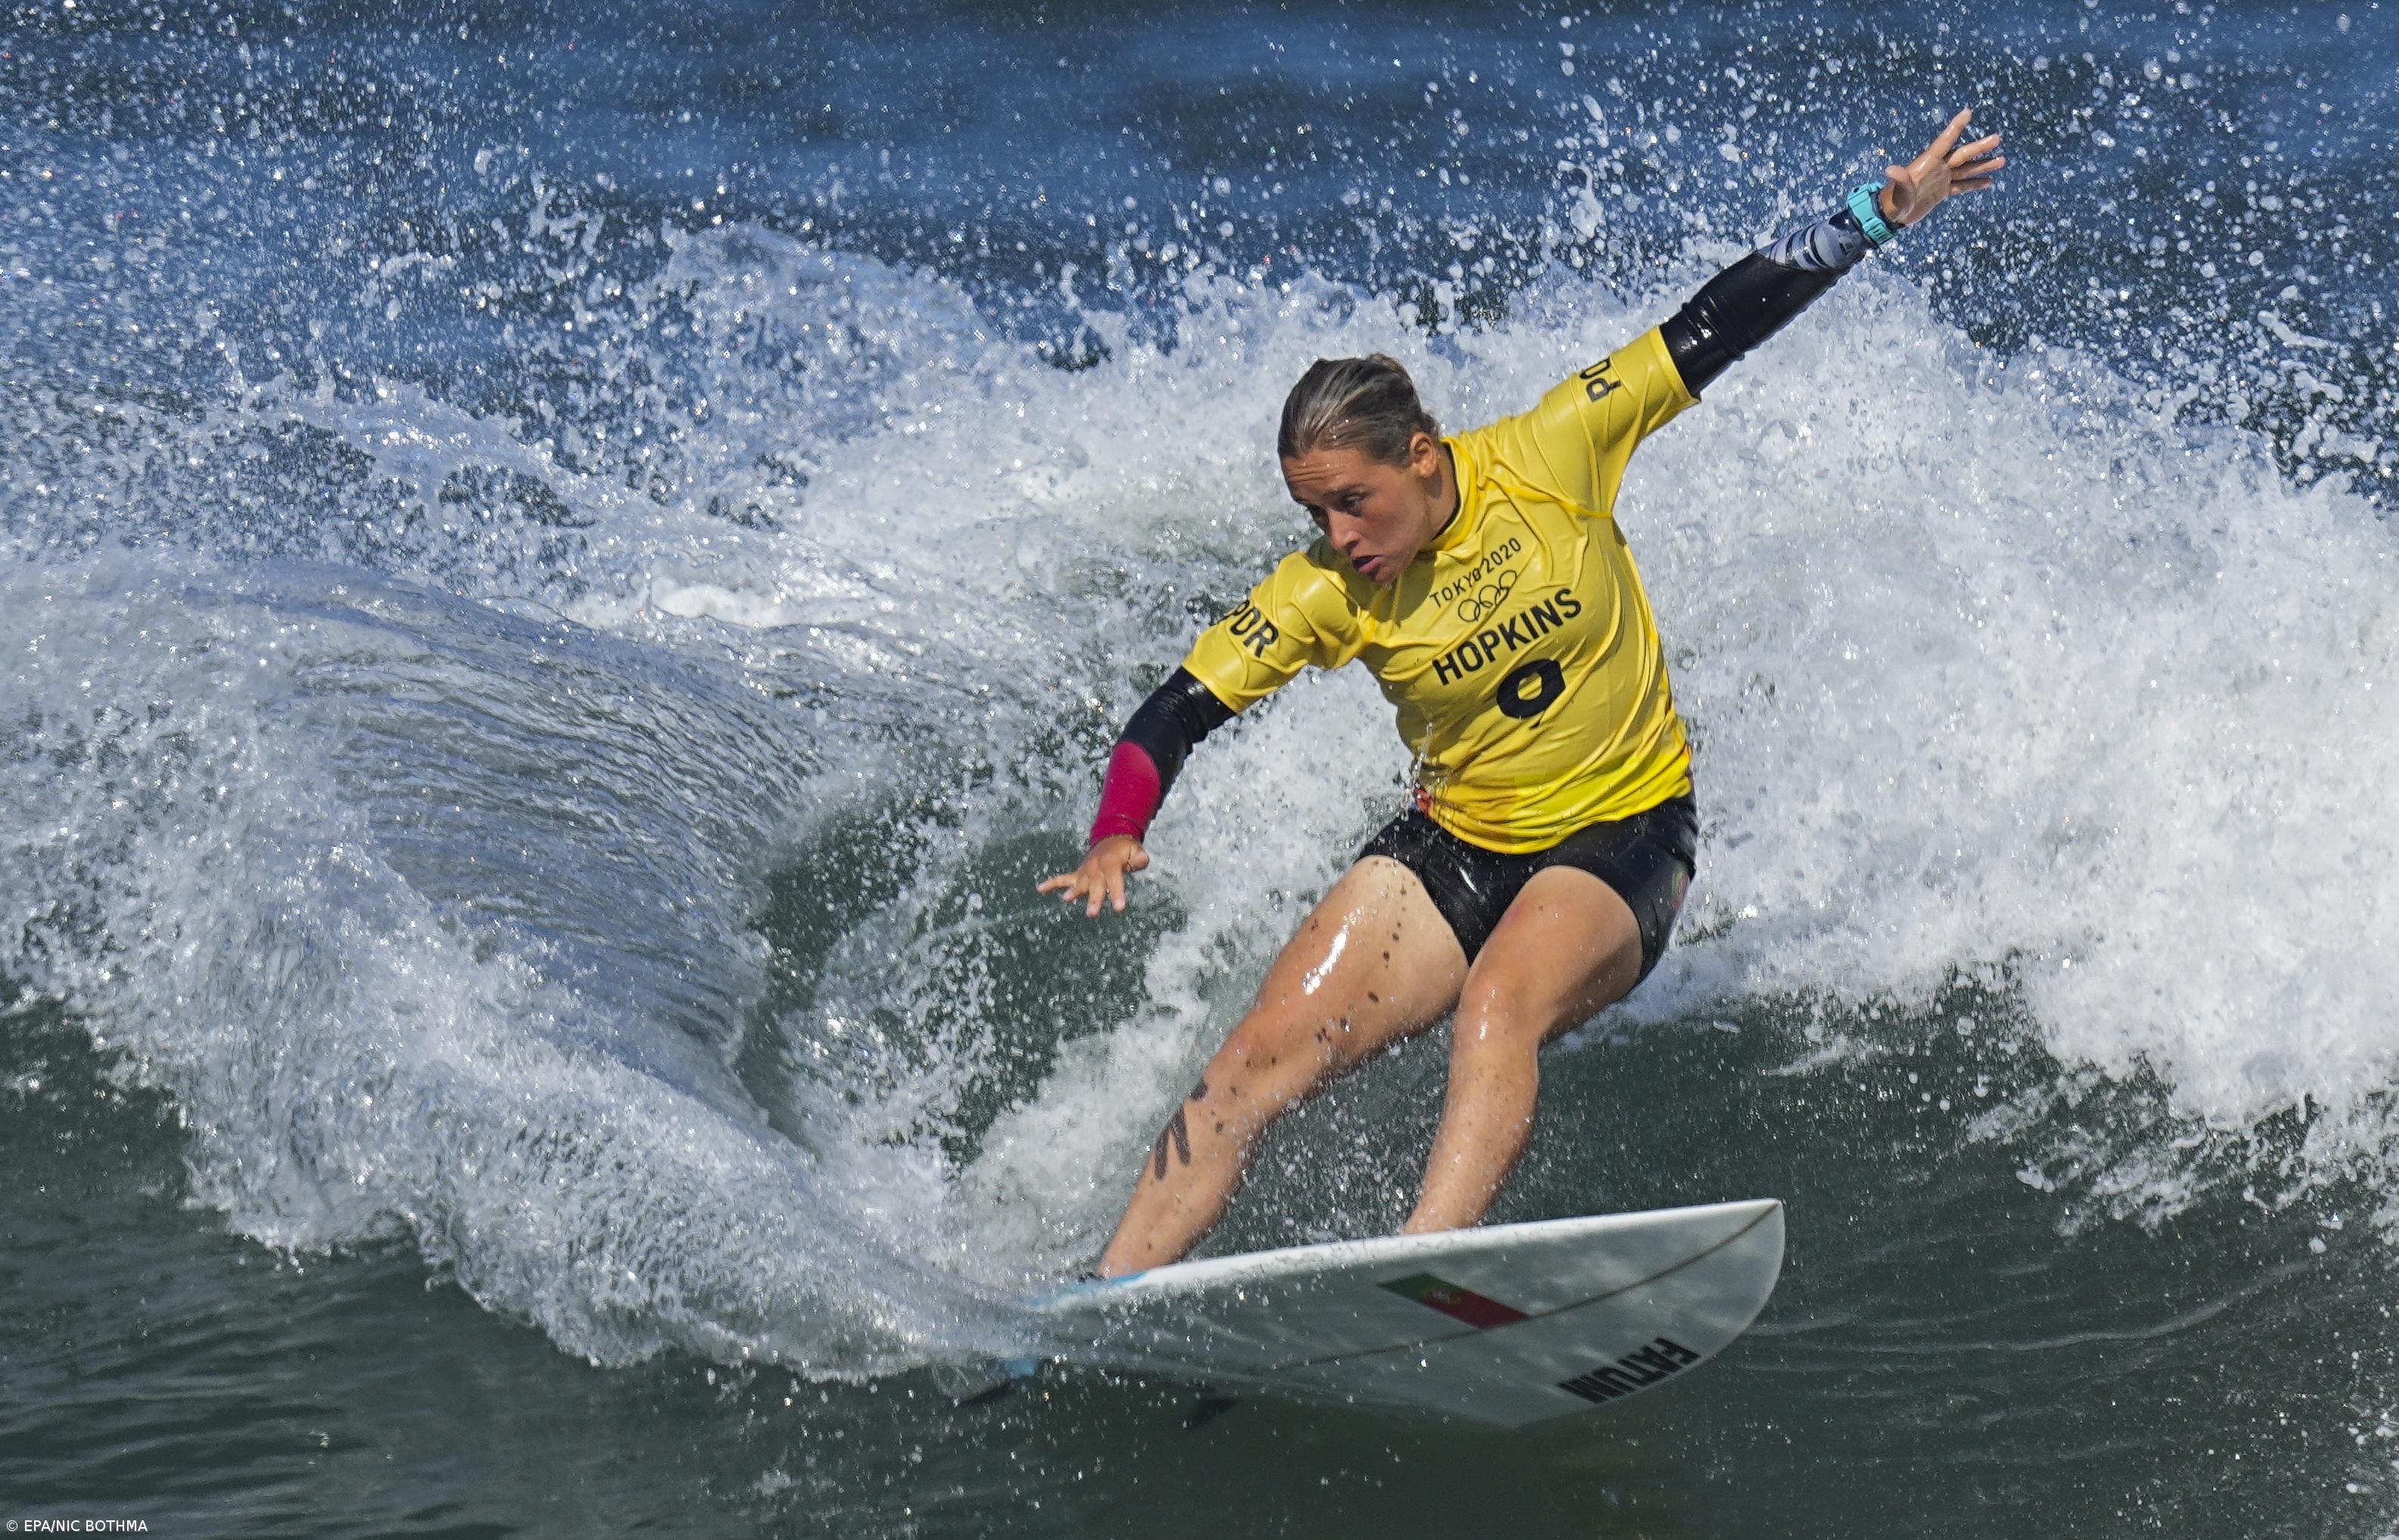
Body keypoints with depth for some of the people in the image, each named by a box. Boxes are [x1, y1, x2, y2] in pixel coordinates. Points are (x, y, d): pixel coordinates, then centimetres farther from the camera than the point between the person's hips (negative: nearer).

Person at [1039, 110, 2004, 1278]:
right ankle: (1109, 1294, -7)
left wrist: (1884, 212, -11)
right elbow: (1177, 712, -10)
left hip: (1623, 835, -3)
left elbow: (1718, 327, -10)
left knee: (1500, 1002, -34)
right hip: (1453, 850, 3)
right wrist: (1115, 839, -29)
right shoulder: (1326, 595, -11)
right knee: (1262, 1056, -12)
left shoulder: (1547, 458, -16)